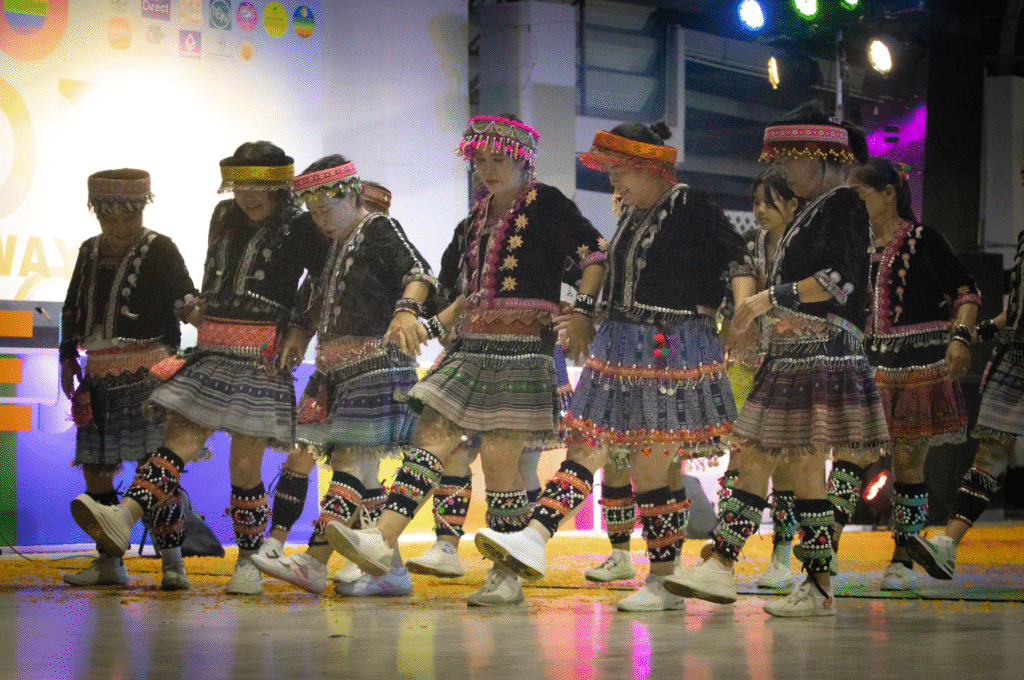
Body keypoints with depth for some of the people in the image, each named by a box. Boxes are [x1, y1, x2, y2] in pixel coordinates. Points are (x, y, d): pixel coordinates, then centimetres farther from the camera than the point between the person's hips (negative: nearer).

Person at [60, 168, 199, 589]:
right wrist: (68, 357, 15)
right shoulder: (90, 252, 16)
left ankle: (172, 564, -11)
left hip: (148, 374, -6)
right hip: (100, 377, 6)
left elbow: (186, 303, -7)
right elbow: (71, 310, 24)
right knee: (94, 468, 8)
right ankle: (109, 563, 19)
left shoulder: (159, 250, -1)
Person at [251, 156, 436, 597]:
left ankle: (314, 561, -25)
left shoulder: (379, 230, -3)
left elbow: (418, 272, -20)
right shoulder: (333, 245, 22)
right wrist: (297, 334, 9)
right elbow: (316, 303, 28)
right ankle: (390, 569, 7)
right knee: (354, 468, 5)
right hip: (335, 369, 9)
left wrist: (406, 311, -39)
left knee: (352, 462, -15)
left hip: (377, 361, -9)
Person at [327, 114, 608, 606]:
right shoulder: (478, 217, 19)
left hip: (522, 347, -7)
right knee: (432, 437, -6)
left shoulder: (544, 205, -2)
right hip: (471, 347, 7)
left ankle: (507, 575, 3)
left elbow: (596, 254, -7)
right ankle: (382, 540, -16)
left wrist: (581, 314, -17)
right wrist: (433, 325, 17)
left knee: (500, 458, -7)